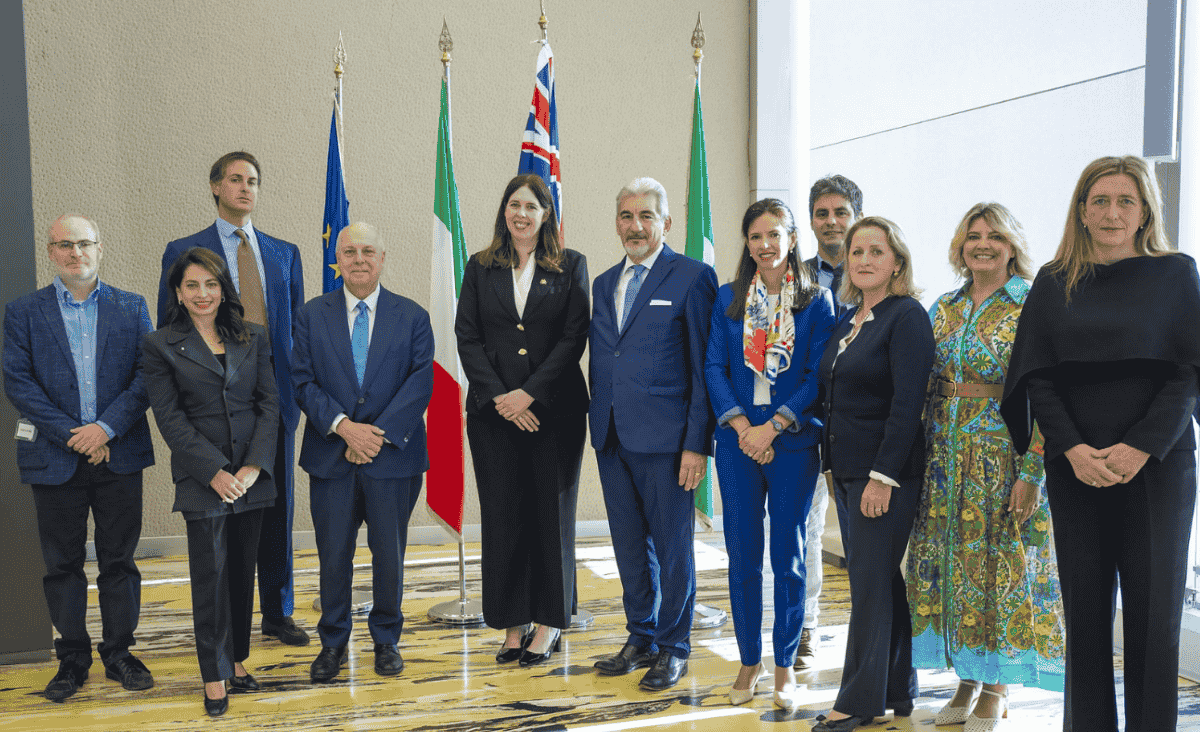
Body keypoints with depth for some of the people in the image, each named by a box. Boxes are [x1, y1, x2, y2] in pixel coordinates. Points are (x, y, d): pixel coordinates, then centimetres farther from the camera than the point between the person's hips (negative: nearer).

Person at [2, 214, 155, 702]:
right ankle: (72, 658, 22)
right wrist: (72, 436, -13)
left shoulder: (131, 308, 5)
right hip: (56, 458, 0)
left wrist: (106, 428, -14)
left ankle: (119, 652, 21)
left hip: (119, 455, 0)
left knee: (119, 560, 8)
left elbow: (147, 374, -2)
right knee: (62, 564, 9)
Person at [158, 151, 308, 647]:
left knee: (277, 506, 8)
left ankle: (278, 613, 21)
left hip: (275, 396, 3)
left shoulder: (284, 253, 13)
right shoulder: (183, 252, 3)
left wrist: (297, 387, 4)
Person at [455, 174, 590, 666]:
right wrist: (500, 396, -9)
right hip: (493, 410, 2)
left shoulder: (570, 266, 4)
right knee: (502, 514, 4)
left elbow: (574, 337, -3)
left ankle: (548, 624, 15)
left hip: (553, 408, -1)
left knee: (551, 512, 3)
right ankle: (512, 626, 15)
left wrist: (529, 393, -12)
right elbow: (467, 337, 3)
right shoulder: (480, 268, 10)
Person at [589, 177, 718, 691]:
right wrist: (599, 424, 11)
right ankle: (641, 639, 30)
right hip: (612, 437, 6)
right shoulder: (604, 283, 15)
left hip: (664, 437, -6)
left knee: (672, 546, 5)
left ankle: (674, 648, 21)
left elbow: (704, 366, -8)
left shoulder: (693, 277, -5)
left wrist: (697, 443, -13)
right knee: (629, 545, 14)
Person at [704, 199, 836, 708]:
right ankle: (749, 661, 20)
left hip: (793, 442, -2)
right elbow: (714, 367, 3)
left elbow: (818, 375, -4)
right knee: (742, 555, 6)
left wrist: (772, 427, -13)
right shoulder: (728, 299, 8)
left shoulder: (816, 301, 1)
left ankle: (785, 665, 19)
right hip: (738, 441, 2)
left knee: (788, 556, 5)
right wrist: (741, 426, -10)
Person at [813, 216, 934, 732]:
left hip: (888, 474, -8)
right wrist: (835, 468, 14)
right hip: (848, 472, 8)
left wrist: (882, 476, -20)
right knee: (881, 583, 13)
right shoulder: (847, 325, 15)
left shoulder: (907, 316, -10)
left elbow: (907, 402, -17)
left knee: (871, 585, -3)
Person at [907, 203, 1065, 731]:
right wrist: (918, 457, 7)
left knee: (1003, 563, 1)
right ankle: (966, 678, 21)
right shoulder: (943, 309, 10)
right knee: (949, 560, 7)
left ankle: (996, 686, 16)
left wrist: (1032, 473, -17)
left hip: (1006, 455, -5)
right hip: (944, 453, 5)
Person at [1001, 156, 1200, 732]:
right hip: (1075, 467, 2)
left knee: (1153, 608, 1)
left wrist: (1140, 447, -14)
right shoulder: (1054, 283, 8)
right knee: (1085, 607, 5)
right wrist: (1074, 449, -10)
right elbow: (1038, 377, 3)